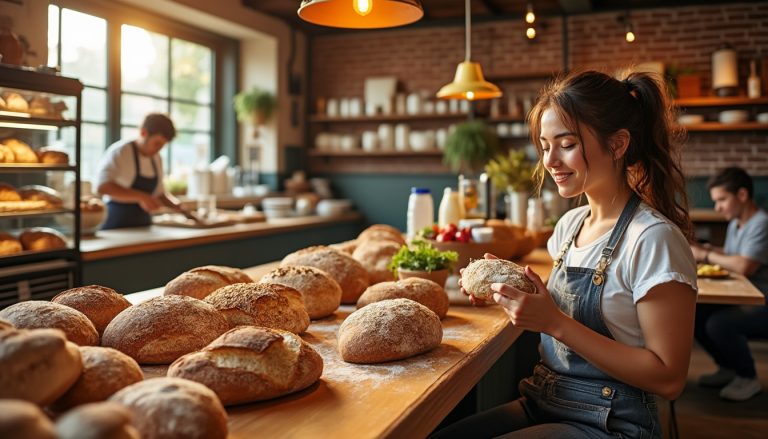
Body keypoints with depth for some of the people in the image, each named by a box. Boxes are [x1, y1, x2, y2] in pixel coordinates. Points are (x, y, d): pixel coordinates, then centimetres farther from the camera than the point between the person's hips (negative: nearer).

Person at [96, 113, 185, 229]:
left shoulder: (156, 158, 10)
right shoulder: (120, 151, -10)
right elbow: (102, 186, -23)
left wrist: (177, 205, 0)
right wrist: (141, 197, -30)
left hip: (143, 223, 7)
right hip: (117, 225, -7)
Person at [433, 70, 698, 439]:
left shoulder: (653, 239, -18)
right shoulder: (570, 224, 5)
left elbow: (668, 379, -19)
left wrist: (555, 322, -24)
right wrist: (513, 291, -4)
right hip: (540, 405, 7)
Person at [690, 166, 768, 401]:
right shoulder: (735, 223, 10)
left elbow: (744, 266, -29)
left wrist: (707, 255, -16)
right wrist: (707, 250, -2)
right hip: (741, 300, 9)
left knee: (718, 324, -30)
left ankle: (748, 379, -3)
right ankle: (728, 368, 13)